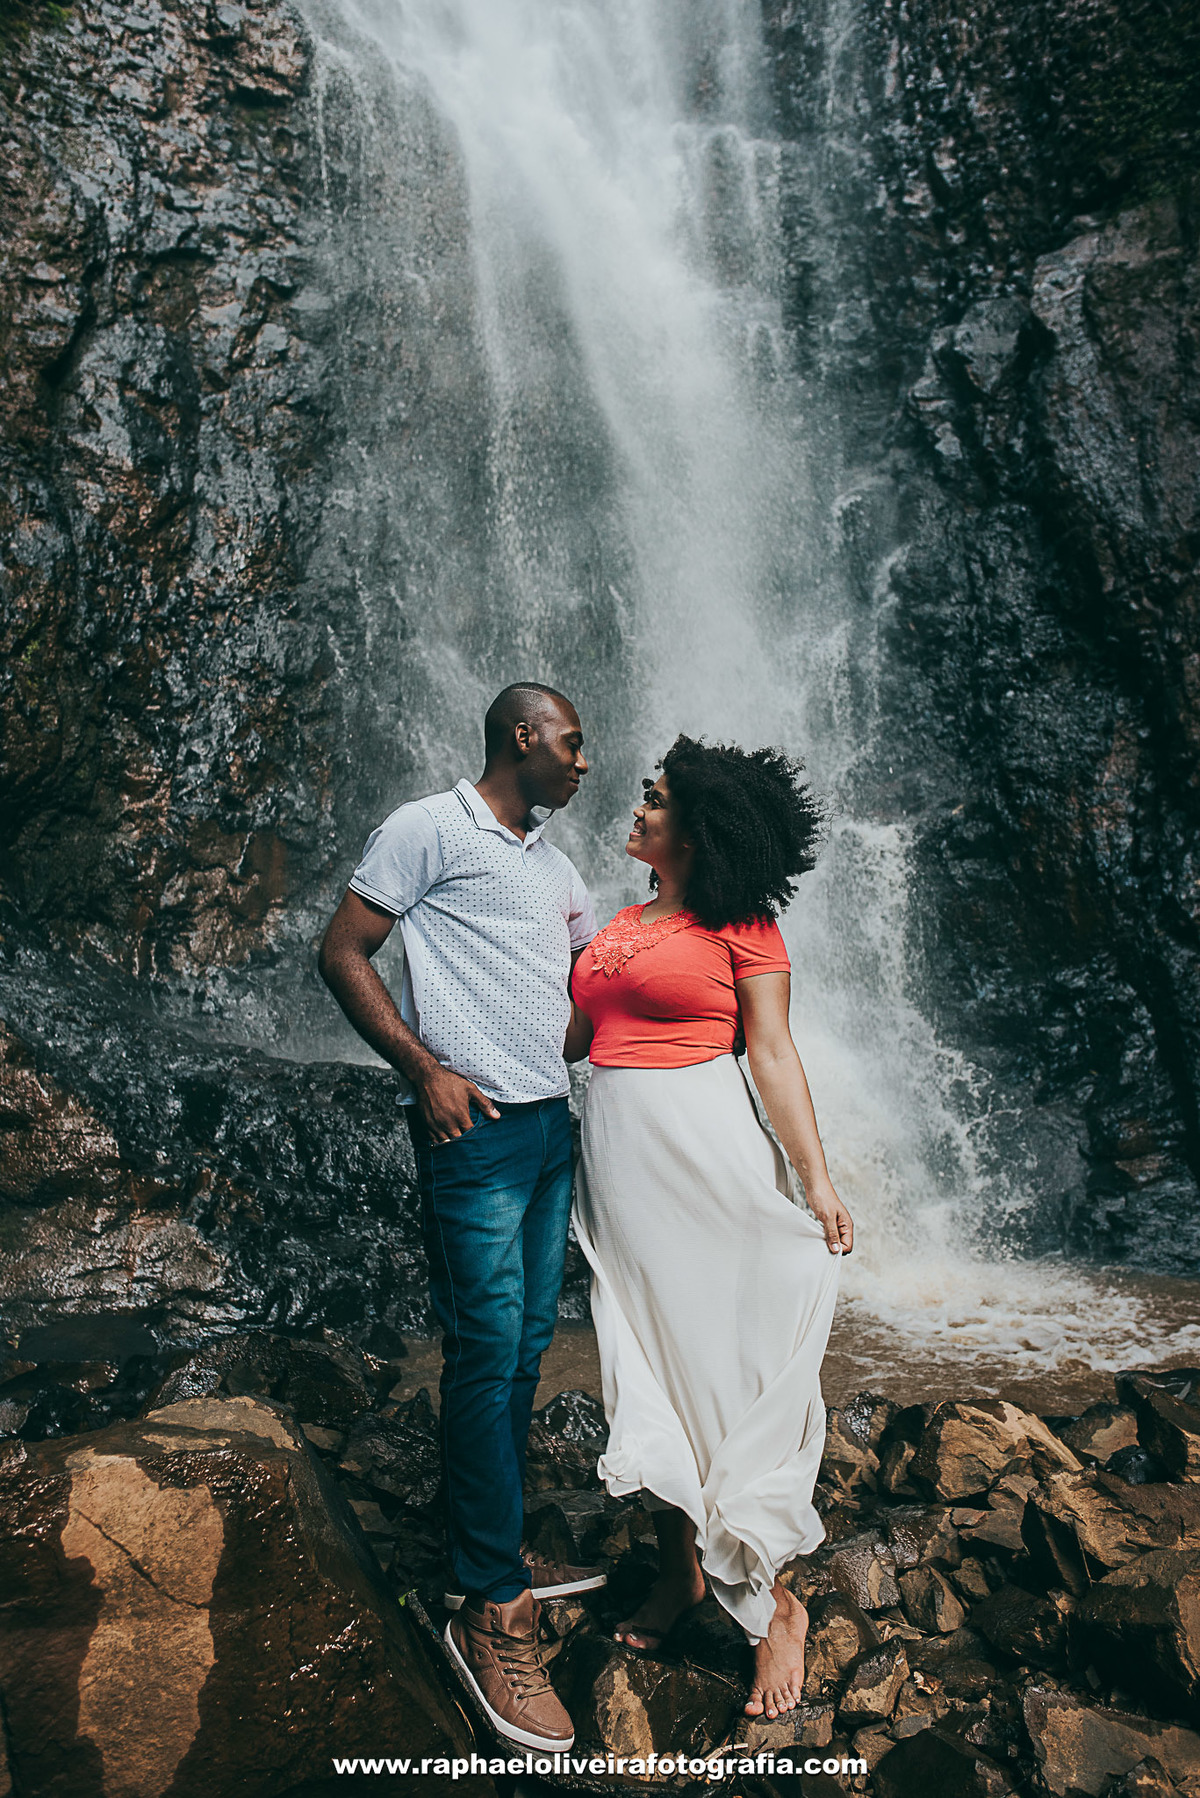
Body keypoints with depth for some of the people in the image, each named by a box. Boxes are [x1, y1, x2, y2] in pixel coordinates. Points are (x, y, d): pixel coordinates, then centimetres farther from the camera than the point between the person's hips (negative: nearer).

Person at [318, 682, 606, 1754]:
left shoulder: (554, 866, 19)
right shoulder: (430, 830, -4)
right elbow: (343, 953, -7)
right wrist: (424, 1068, -15)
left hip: (551, 1123, 8)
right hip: (474, 1128, -8)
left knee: (528, 1345, 14)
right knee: (489, 1350, -5)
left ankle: (501, 1554, 29)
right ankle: (490, 1608, 9)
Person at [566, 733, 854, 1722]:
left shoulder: (741, 923, -3)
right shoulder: (620, 923, 15)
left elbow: (772, 1054, -7)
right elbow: (568, 1037, 14)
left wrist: (817, 1180, -13)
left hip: (706, 1147, -6)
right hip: (616, 1150, 7)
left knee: (725, 1360, 0)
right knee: (644, 1360, 13)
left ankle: (774, 1601, 17)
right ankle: (679, 1570, 31)